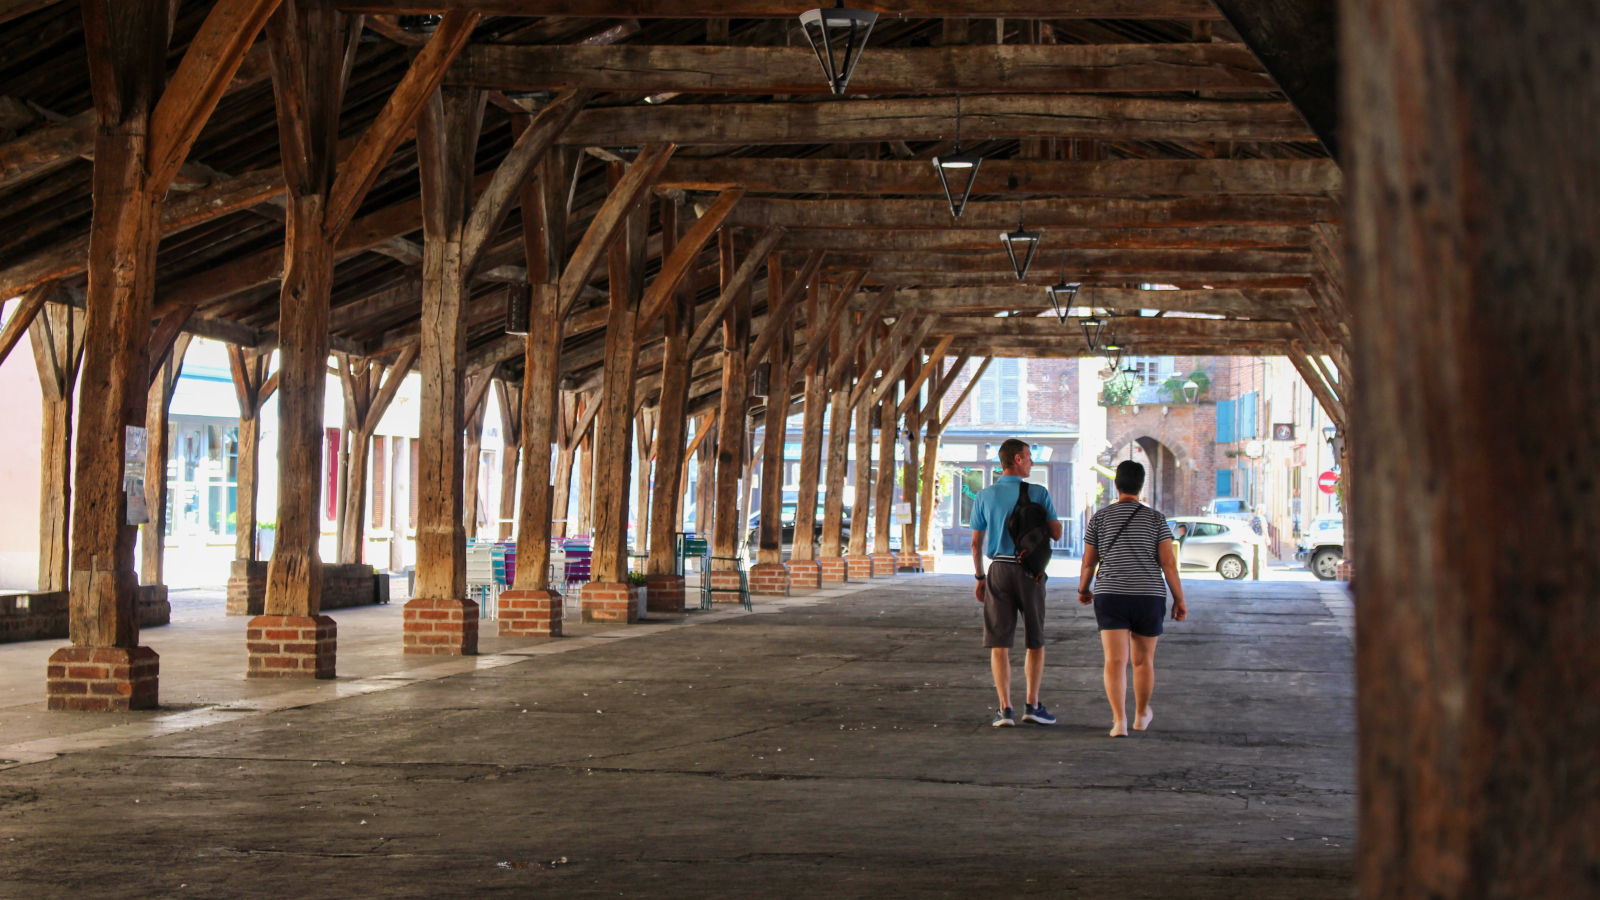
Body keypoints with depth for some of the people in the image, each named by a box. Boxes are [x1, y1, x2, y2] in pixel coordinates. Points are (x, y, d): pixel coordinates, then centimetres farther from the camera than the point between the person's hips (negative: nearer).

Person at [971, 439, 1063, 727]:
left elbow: (976, 543, 4)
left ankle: (1005, 709, -4)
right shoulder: (1038, 493, -4)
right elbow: (1056, 533, -1)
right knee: (1035, 641, 12)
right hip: (1030, 571, -1)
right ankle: (1032, 704, 9)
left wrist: (979, 578, 14)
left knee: (999, 644, 3)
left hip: (999, 570, 1)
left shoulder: (985, 496, 1)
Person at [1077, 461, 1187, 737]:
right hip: (1149, 597, 1)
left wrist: (1083, 590, 24)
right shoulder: (1155, 518, 0)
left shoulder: (1100, 518, 2)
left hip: (1110, 594, 0)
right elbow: (1168, 562, -5)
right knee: (1144, 660, 17)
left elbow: (1088, 562, 7)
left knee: (1115, 660, -6)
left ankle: (1120, 720, -20)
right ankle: (1141, 715, 33)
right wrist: (1180, 600, 2)